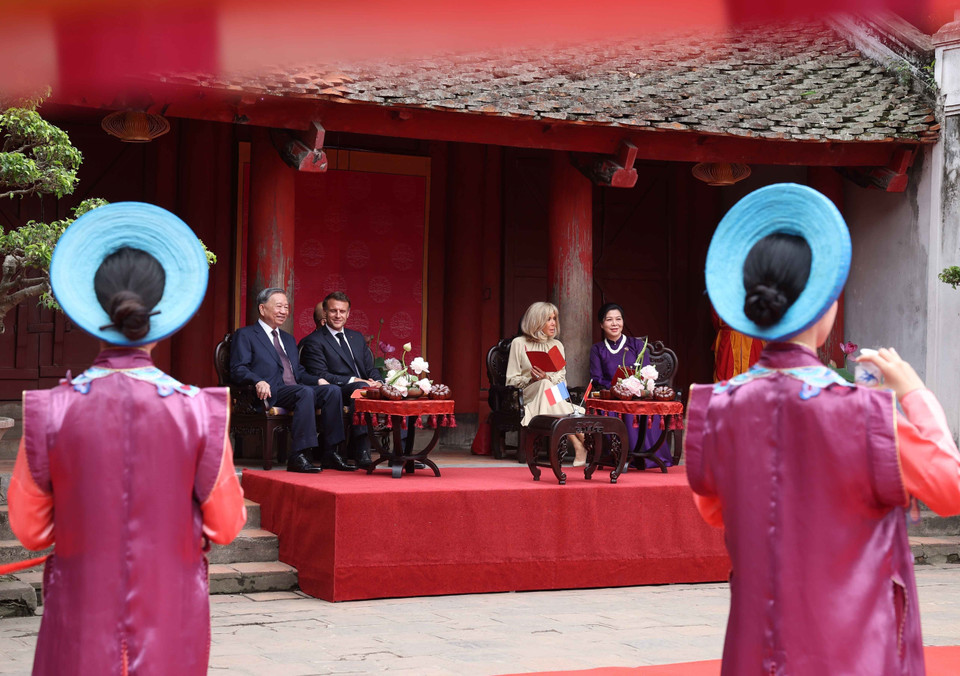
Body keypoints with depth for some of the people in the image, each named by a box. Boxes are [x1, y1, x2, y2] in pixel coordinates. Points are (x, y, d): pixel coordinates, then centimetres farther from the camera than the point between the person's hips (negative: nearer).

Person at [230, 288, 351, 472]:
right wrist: (258, 381, -25)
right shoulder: (245, 335, 8)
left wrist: (318, 380, 8)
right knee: (306, 392, -35)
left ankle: (329, 453, -21)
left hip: (296, 391, 7)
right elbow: (238, 369, -4)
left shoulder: (288, 339, 32)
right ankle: (298, 457, -40)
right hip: (271, 394, -7)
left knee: (332, 390, -19)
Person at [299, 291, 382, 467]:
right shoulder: (313, 341, 2)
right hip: (337, 393, -6)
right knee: (360, 388, -39)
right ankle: (361, 452, -42)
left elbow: (371, 369, 20)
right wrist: (353, 380, -19)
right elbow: (320, 375, -9)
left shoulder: (357, 337, 24)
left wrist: (378, 382, -5)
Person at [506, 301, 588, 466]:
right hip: (529, 395, -2)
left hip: (555, 396, 2)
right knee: (545, 386, -37)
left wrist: (547, 378, -11)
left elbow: (562, 380, 11)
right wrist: (532, 380, -14)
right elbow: (511, 380, 4)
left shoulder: (557, 345, 20)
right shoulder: (519, 344, 8)